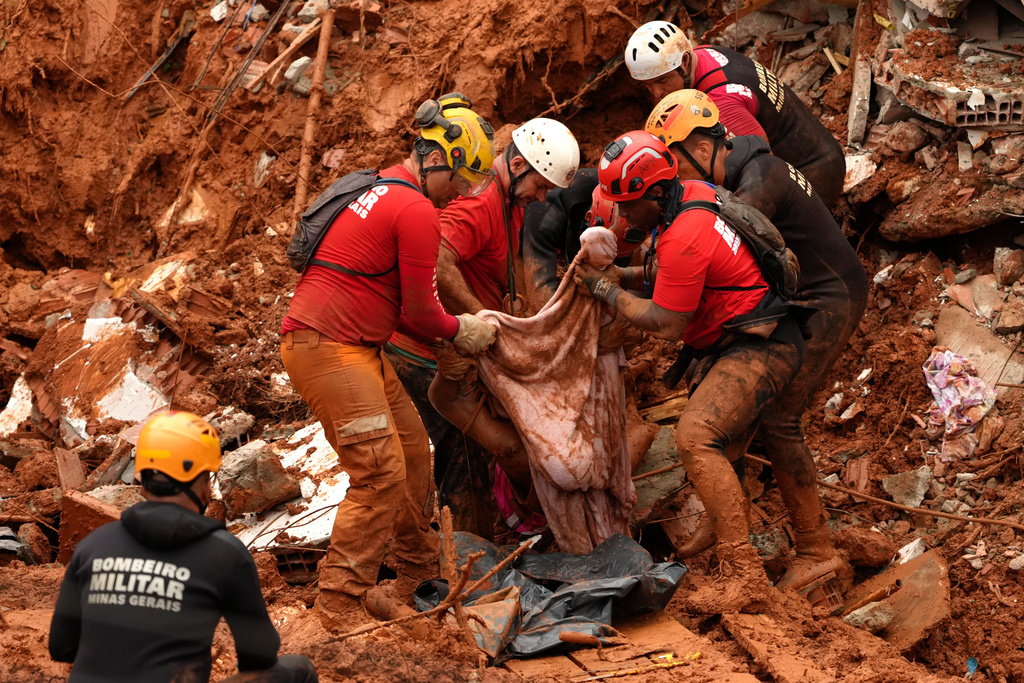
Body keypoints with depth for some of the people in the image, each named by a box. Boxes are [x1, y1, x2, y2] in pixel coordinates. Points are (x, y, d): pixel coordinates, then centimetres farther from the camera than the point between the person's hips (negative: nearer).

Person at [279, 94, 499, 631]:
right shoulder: (417, 212, -14)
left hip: (358, 347, 11)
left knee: (413, 451, 17)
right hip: (327, 349, -11)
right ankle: (339, 607, -11)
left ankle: (419, 574, 29)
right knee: (381, 472, -12)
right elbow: (419, 312, -9)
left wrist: (451, 330, 13)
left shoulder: (382, 191, 18)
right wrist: (459, 331, 9)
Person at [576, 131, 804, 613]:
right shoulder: (694, 193, 6)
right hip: (737, 341, 11)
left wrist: (606, 290, -6)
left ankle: (746, 574, -27)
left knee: (696, 439, -24)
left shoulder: (684, 238, -24)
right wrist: (624, 275, 9)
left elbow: (665, 324, -17)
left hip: (759, 349, -11)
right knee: (718, 446, 19)